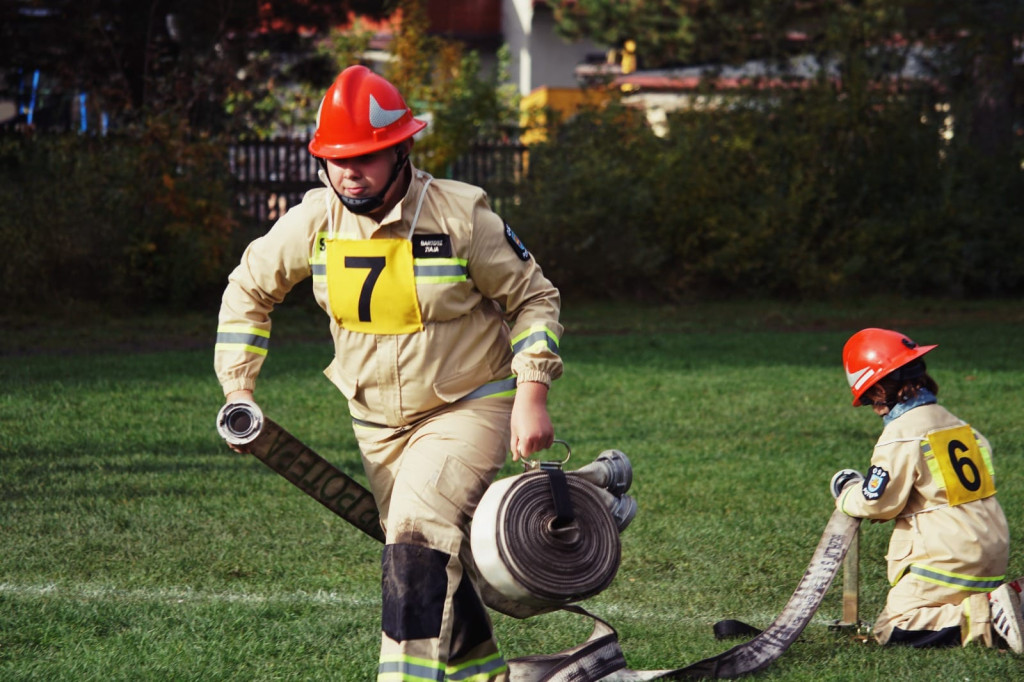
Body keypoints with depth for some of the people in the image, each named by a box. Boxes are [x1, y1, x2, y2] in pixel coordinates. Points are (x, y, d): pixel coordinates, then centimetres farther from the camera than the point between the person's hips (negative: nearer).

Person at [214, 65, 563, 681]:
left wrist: (532, 394, -14)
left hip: (469, 408, -5)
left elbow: (534, 299, -6)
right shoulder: (314, 221, -7)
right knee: (439, 566, 12)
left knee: (419, 537, -26)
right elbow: (248, 290, 10)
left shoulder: (461, 215, -17)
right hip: (378, 422, 5)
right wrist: (238, 390, 4)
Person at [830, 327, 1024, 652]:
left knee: (892, 629, -5)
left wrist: (845, 492, 11)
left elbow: (878, 503, -11)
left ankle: (986, 618, -18)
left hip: (950, 558, -8)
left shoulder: (900, 435, -12)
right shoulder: (954, 423, 12)